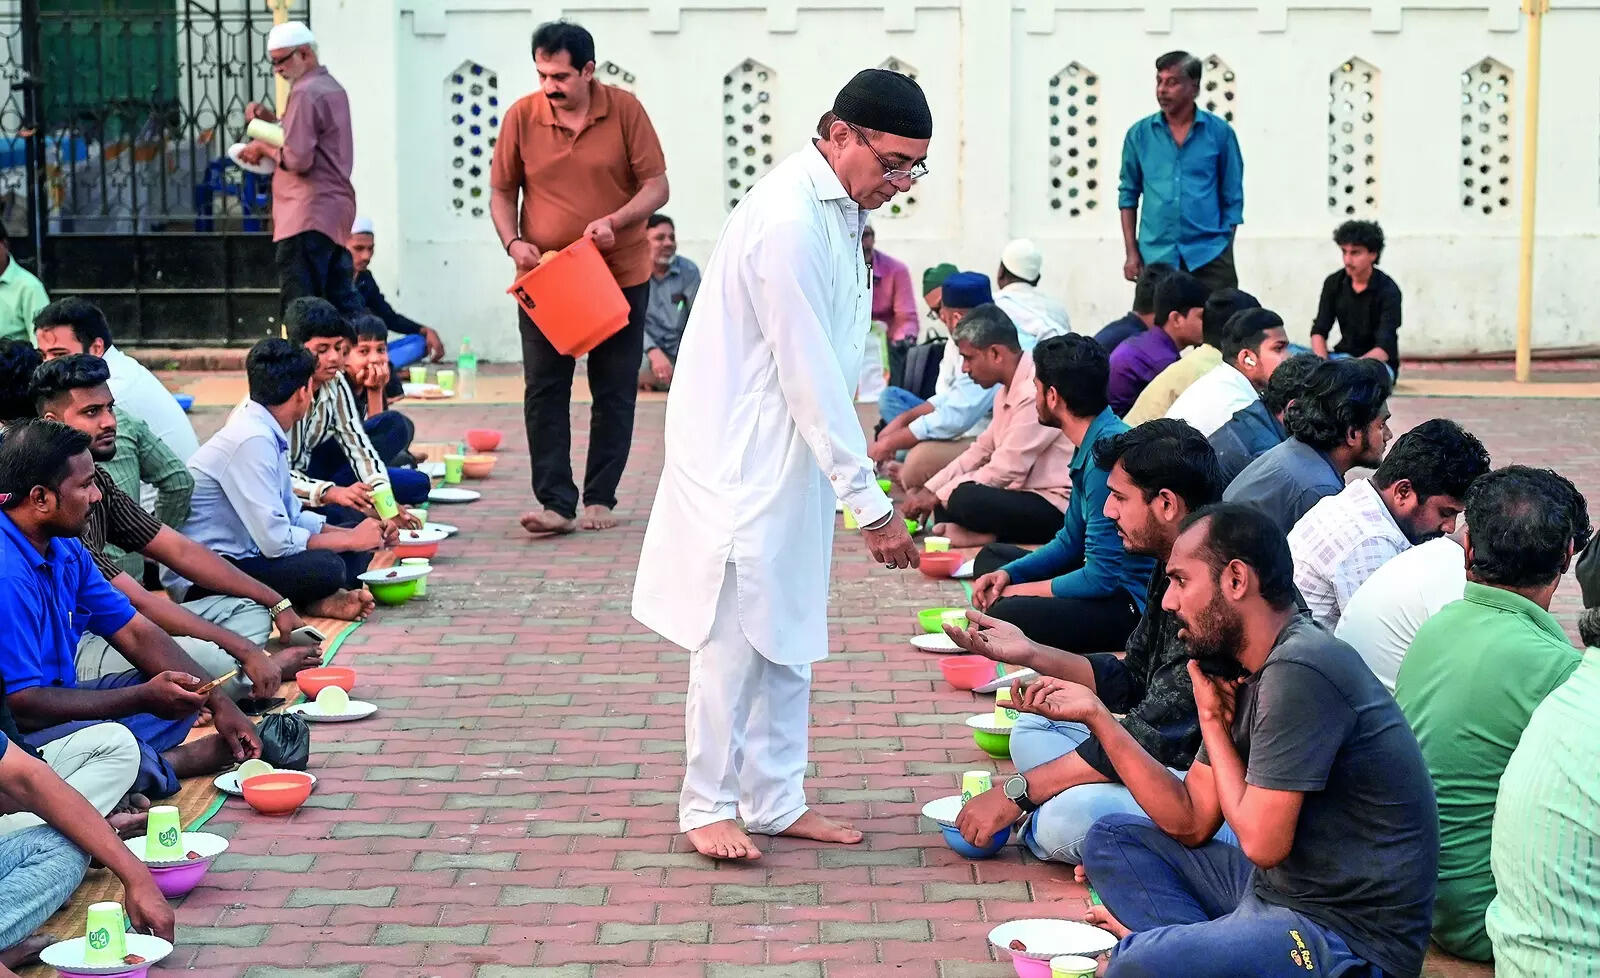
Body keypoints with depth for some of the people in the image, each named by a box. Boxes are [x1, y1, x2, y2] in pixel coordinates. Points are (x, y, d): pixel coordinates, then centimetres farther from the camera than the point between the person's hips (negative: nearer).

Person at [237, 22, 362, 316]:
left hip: (309, 213, -10)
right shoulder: (332, 88, 18)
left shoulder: (305, 93, -12)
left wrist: (264, 148, -3)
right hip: (338, 208, 10)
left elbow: (298, 159, -19)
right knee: (344, 302, 9)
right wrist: (271, 119, 12)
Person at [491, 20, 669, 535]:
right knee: (544, 392, -3)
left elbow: (656, 186, -5)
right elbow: (501, 193, 6)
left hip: (619, 275, 0)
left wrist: (614, 221, -22)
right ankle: (556, 503, -1)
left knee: (615, 391, 5)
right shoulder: (521, 116, -3)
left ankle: (600, 499, 16)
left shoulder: (625, 110, -6)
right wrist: (513, 242, -12)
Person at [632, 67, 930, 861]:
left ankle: (775, 800, 23)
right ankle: (708, 805, 12)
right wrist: (871, 504, -20)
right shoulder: (788, 222, -23)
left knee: (787, 637, 14)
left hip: (793, 460, 9)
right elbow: (811, 377, -23)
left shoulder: (838, 209, 6)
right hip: (743, 460, -9)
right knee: (734, 640, 0)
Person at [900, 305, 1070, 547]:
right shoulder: (1010, 390, 13)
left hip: (1055, 507, -11)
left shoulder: (1035, 392, -20)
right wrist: (929, 490, 9)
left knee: (966, 499, -31)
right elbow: (982, 450, 19)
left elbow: (1005, 471, -19)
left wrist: (938, 496, -9)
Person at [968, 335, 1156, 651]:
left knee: (1004, 616, -32)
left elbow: (1103, 577, -24)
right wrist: (1008, 574, 4)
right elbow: (1071, 541, 19)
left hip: (1134, 601, -11)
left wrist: (1023, 590, -10)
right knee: (992, 557, 23)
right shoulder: (1091, 447, 8)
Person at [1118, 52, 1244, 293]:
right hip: (1156, 257, 1)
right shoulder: (1139, 134, 4)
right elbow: (1128, 194, 10)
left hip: (1208, 256, -1)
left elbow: (1232, 197, 5)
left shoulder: (1219, 132, 1)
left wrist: (1225, 252, 1)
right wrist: (1131, 252, 3)